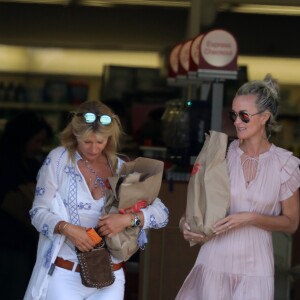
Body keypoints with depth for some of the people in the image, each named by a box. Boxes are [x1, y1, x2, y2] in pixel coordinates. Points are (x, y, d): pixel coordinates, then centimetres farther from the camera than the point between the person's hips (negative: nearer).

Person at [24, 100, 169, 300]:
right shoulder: (58, 160, -2)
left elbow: (162, 214, 1)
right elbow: (39, 212, -2)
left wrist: (129, 219, -17)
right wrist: (66, 228, -21)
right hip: (64, 274, -2)